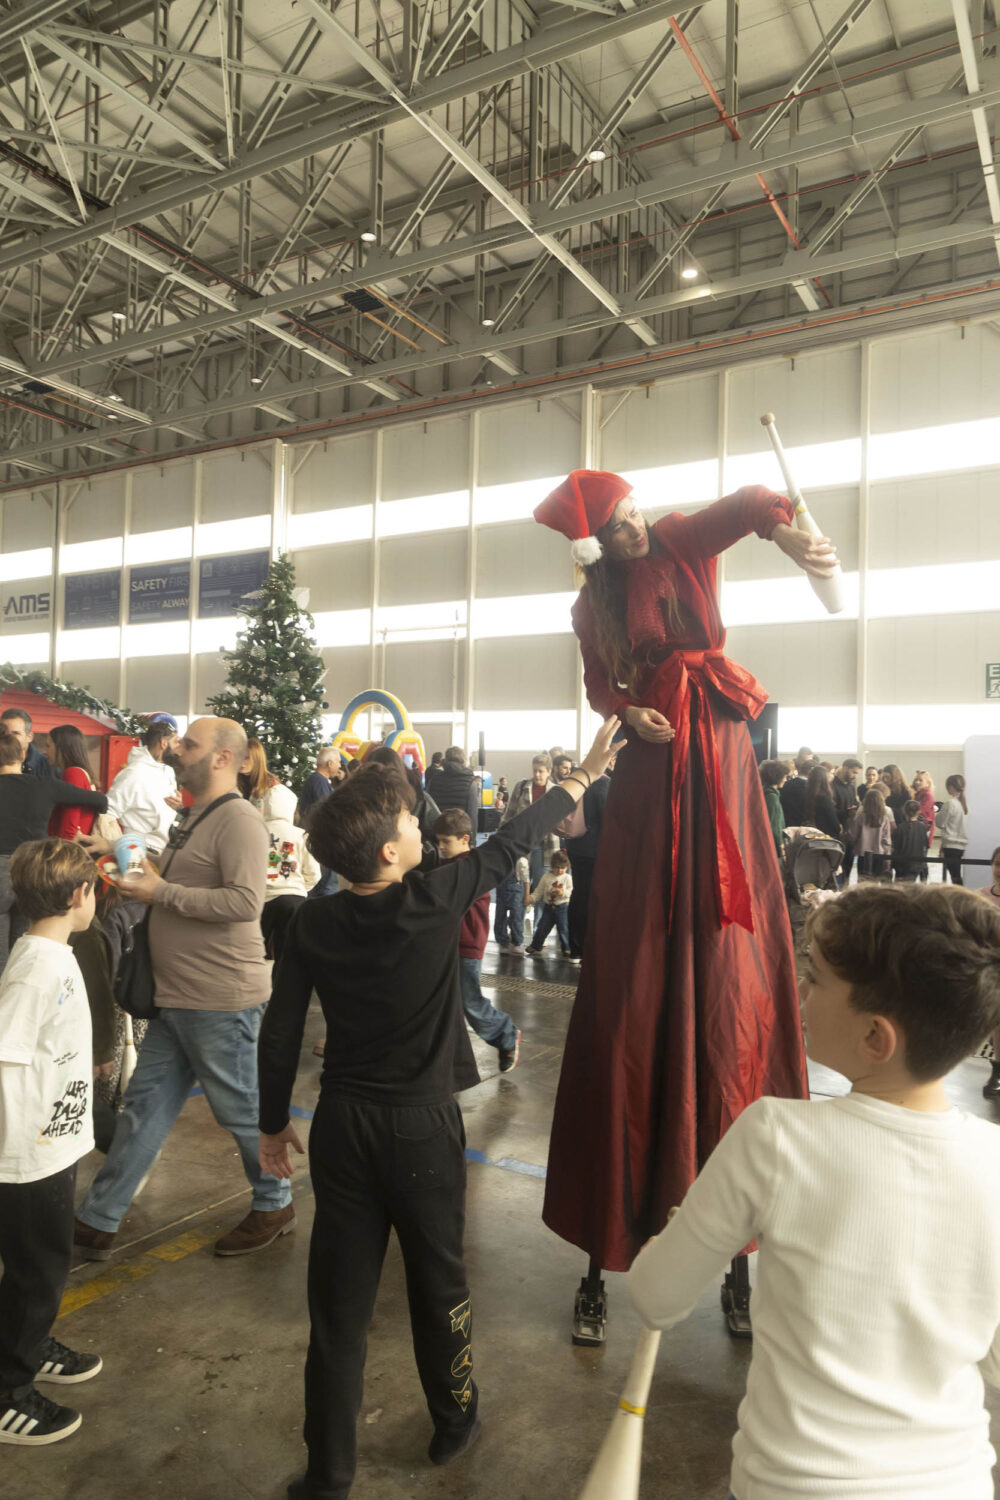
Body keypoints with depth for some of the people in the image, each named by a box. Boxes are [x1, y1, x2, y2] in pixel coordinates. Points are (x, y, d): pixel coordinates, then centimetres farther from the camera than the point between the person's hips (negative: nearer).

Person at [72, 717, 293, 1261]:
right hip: (175, 998, 9)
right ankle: (97, 1222, 26)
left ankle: (274, 1205, 29)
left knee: (241, 1109, 8)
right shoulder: (192, 818, 14)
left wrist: (160, 892, -21)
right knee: (143, 1105, 15)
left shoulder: (238, 819, -18)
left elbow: (245, 901, -28)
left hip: (221, 1001, -9)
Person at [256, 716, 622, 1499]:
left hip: (342, 1124, 3)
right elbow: (513, 842, -6)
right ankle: (455, 1421, 40)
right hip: (421, 1125, -2)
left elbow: (280, 1035, -2)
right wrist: (585, 774, 7)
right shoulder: (433, 897, -16)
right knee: (438, 1281, 18)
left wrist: (273, 1124, 13)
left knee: (340, 1297, 14)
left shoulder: (313, 924, -7)